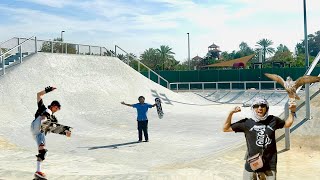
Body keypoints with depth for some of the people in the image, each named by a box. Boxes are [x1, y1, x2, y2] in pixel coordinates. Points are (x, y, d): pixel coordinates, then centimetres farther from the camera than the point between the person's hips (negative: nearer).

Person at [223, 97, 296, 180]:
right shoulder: (247, 123, -5)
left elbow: (287, 124, 23)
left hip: (270, 165, 2)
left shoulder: (273, 120, 3)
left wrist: (292, 112, 11)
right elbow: (226, 129, 0)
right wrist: (231, 113, -11)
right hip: (252, 164, -2)